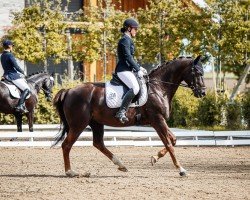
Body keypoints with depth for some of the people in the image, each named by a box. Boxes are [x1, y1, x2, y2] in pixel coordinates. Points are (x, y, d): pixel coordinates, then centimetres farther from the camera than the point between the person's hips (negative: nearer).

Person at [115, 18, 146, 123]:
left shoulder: (128, 40, 21)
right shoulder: (125, 40, -10)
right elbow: (128, 57, -19)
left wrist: (139, 67, 16)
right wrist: (138, 70, -17)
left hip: (128, 69, 11)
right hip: (123, 70, -11)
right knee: (135, 88, -29)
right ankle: (121, 112, -31)